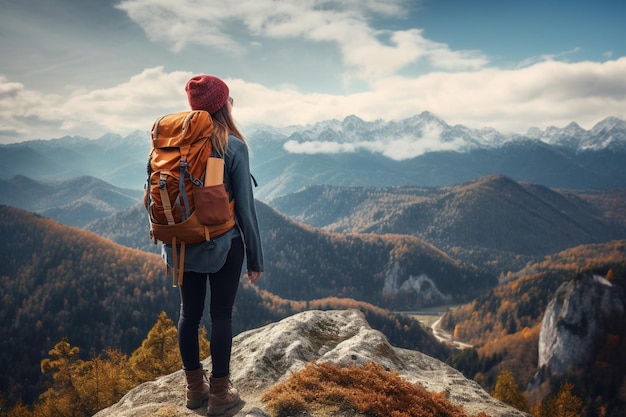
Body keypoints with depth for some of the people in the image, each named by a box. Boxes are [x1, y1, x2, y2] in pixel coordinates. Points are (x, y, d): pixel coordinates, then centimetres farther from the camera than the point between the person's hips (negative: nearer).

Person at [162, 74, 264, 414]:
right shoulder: (233, 147, -13)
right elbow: (245, 207, -12)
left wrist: (170, 241, 17)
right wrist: (255, 258, -3)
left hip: (182, 245, 4)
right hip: (222, 246, -4)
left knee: (189, 313, 14)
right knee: (221, 315, 7)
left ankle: (195, 387, 29)